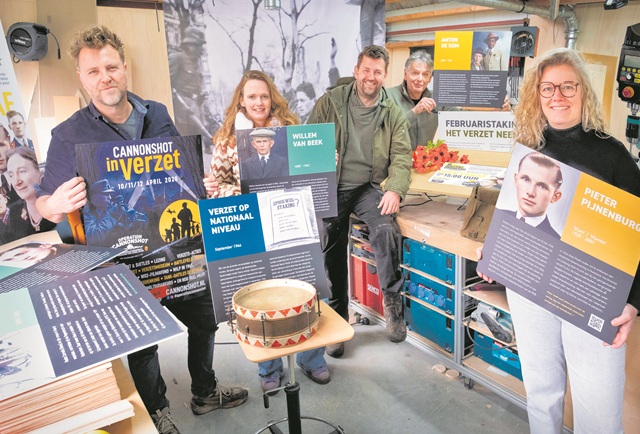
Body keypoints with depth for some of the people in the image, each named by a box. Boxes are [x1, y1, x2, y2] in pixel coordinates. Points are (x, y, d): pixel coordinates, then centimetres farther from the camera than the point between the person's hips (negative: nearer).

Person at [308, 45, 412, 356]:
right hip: (331, 188, 0)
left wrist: (394, 189, -19)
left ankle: (392, 302, -8)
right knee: (331, 251, -7)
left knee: (386, 230, -27)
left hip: (369, 187, 1)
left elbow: (401, 157, 1)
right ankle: (337, 319, 12)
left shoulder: (392, 113, 5)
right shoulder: (331, 101, 0)